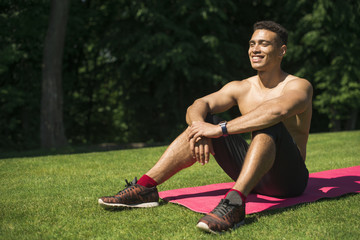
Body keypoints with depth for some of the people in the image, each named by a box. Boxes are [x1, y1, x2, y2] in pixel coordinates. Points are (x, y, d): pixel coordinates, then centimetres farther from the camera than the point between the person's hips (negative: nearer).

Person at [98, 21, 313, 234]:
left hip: (290, 179, -5)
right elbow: (197, 106, -8)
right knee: (204, 119, -7)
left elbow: (277, 109, -34)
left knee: (270, 124, -33)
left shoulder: (299, 86, -9)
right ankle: (145, 187, -14)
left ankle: (234, 202, -50)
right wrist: (199, 128, -32)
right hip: (255, 178, 5)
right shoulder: (241, 88, 7)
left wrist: (221, 129, -38)